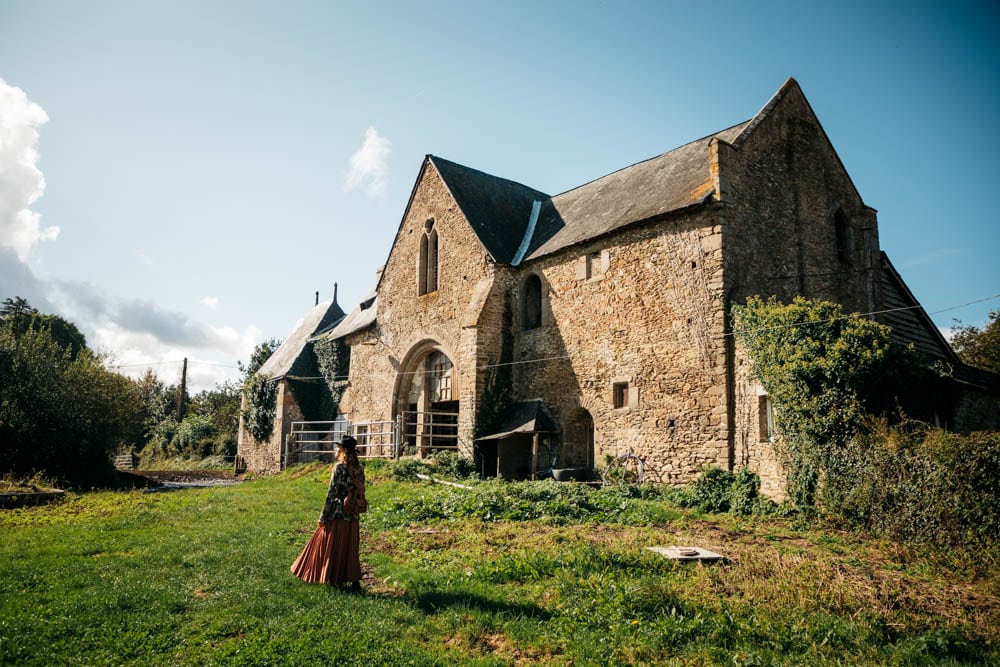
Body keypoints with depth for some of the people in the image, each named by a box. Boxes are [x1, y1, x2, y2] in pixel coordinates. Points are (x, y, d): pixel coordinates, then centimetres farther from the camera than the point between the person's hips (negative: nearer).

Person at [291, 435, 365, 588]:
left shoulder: (340, 468, -13)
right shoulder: (360, 468, 3)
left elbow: (331, 493, -12)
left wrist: (323, 516, -7)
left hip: (337, 513, -5)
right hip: (353, 515, 5)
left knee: (332, 546, 9)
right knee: (351, 548, 12)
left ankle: (332, 578, 16)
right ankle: (354, 580, 13)